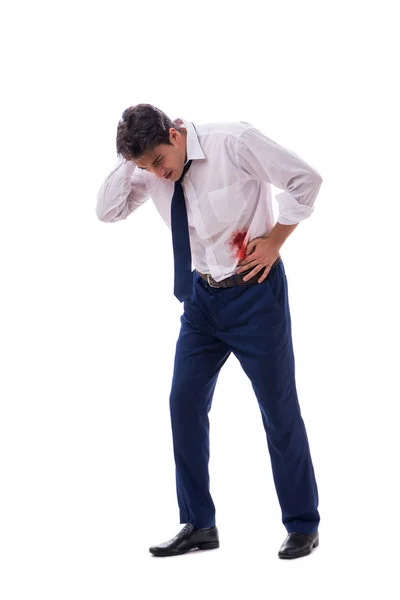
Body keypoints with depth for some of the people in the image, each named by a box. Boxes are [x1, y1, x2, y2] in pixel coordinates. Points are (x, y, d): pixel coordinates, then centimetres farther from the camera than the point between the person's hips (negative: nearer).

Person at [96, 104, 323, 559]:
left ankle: (302, 526, 15)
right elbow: (108, 211, -1)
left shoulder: (235, 142, -19)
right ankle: (199, 525, 16)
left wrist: (275, 240, -13)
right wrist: (130, 162, -12)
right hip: (202, 295, 6)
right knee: (185, 403, 3)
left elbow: (305, 179, -13)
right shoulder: (151, 171, -3)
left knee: (279, 409, 1)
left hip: (254, 290, -5)